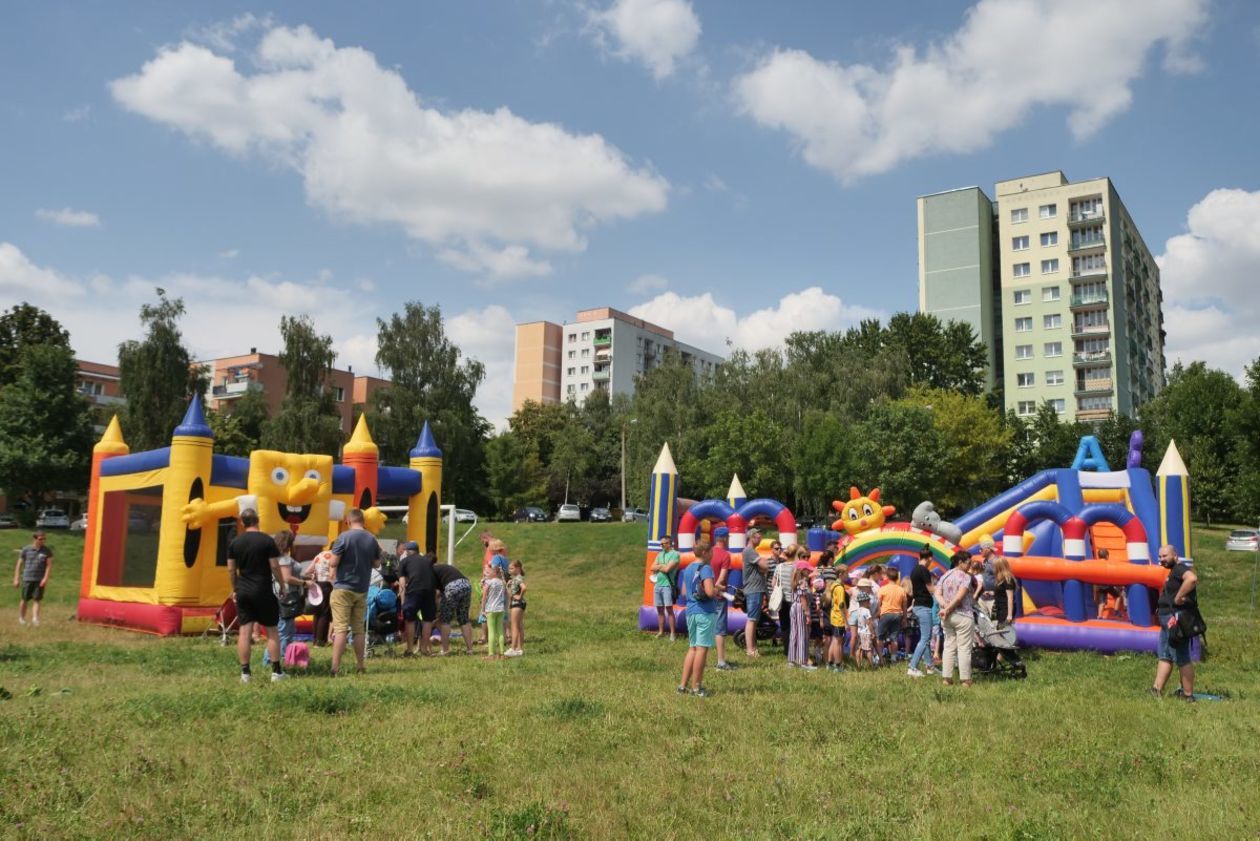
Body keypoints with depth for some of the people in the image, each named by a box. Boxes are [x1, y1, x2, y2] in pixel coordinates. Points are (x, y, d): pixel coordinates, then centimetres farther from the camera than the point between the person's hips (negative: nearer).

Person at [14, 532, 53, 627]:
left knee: (36, 600, -5)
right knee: (24, 600, 9)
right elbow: (19, 564, 7)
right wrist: (16, 579, 5)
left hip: (40, 580, 0)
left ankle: (35, 618, -9)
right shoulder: (26, 549, 1)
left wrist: (45, 578, -11)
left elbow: (49, 565, -1)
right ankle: (21, 618, 24)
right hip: (27, 578, 0)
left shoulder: (47, 550, 2)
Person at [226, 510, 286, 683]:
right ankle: (276, 671, 5)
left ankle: (245, 673, 4)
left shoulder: (234, 542, 4)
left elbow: (231, 569, 8)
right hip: (263, 591, -3)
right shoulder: (267, 540, -9)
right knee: (271, 631, 5)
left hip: (243, 591, 4)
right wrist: (282, 585, 4)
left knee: (244, 631, 4)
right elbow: (275, 567, -9)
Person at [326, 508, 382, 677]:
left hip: (343, 588, -4)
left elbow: (333, 563, -14)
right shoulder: (372, 539, 3)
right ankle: (360, 666, 17)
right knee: (359, 629, 12)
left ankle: (335, 668, -10)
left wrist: (330, 563, 7)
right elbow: (377, 564, 11)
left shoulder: (344, 537, -11)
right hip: (362, 590, 4)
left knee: (340, 629, -5)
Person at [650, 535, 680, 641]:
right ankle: (661, 632, 17)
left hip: (667, 585, -7)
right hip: (657, 584, 7)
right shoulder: (660, 554, 16)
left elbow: (667, 569, -15)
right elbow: (652, 568, 9)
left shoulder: (674, 554, -6)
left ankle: (673, 633, -2)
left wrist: (658, 566, 2)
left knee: (669, 609, -6)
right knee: (659, 609, 10)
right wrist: (662, 566, -6)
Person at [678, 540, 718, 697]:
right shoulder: (706, 568, -13)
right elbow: (710, 591, -24)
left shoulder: (688, 569, 13)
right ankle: (696, 687, 3)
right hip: (705, 612, -8)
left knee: (692, 648, 14)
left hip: (690, 612, 8)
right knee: (702, 649, -1)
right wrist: (718, 590, -2)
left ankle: (683, 685, 14)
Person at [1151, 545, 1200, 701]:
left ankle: (1188, 696, 3)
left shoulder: (1180, 569, -14)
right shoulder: (1173, 571, 18)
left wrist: (1178, 598, -28)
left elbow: (1192, 578, -36)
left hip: (1176, 618, -11)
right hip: (1168, 619, 11)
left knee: (1182, 658, -4)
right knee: (1164, 656, 12)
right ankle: (1157, 691, 16)